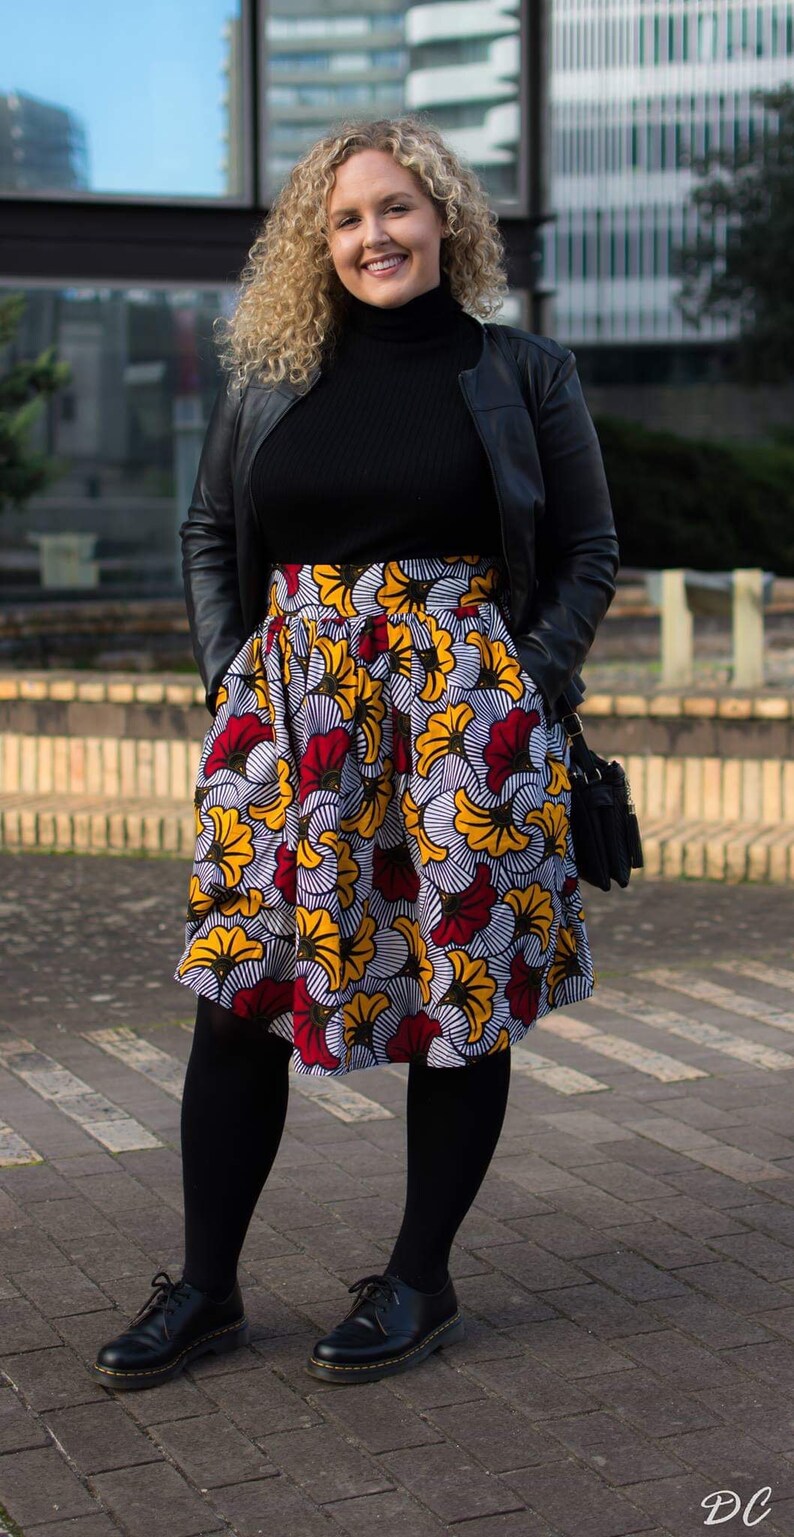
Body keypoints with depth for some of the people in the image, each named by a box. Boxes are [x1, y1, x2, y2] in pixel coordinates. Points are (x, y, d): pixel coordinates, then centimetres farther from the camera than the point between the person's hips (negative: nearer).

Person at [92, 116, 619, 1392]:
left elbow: (589, 554, 5)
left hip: (463, 710, -2)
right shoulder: (268, 380, 10)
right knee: (240, 991, 0)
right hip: (289, 709, 2)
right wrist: (231, 670, 4)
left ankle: (420, 1282, 18)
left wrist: (518, 689, -5)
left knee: (463, 993, 2)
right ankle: (205, 1289, 12)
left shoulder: (522, 373, 4)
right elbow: (208, 537, 17)